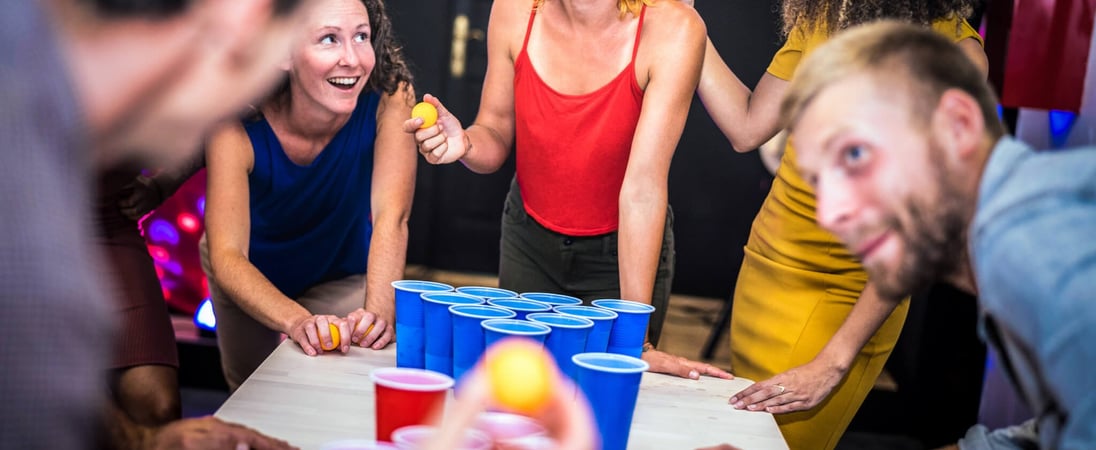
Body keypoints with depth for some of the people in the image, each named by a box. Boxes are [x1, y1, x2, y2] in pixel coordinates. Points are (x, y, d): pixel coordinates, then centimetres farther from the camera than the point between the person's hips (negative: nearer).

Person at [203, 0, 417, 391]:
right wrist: (298, 321, -60)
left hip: (342, 277, 0)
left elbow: (392, 216, -39)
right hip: (249, 276, 0)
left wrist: (379, 309, -57)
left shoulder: (391, 96, -33)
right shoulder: (239, 125, -36)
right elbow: (227, 255, -42)